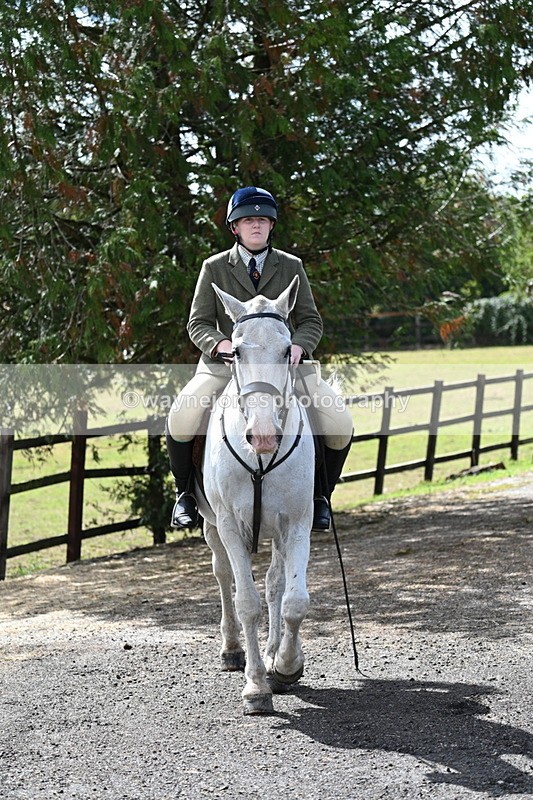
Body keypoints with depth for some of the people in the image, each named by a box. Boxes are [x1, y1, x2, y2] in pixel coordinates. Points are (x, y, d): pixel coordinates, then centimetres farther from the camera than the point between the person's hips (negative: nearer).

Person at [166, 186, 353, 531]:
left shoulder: (291, 267, 9)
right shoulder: (214, 268, 6)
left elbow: (311, 321, 8)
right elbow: (198, 323, 3)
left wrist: (298, 347, -15)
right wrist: (222, 344, -19)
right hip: (225, 362, -1)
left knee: (340, 422, -18)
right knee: (182, 416, -28)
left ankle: (321, 493, 6)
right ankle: (185, 493, -3)